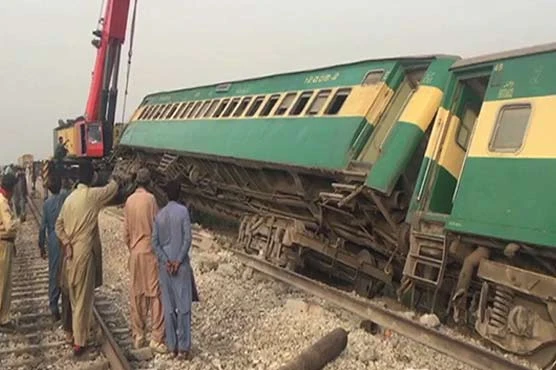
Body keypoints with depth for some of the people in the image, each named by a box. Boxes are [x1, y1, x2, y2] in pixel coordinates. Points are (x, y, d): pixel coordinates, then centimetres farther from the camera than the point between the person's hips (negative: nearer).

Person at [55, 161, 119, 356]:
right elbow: (113, 187, 2)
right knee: (83, 298, 0)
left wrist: (66, 243, 3)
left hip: (71, 252, 7)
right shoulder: (93, 195, -13)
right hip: (85, 253, -7)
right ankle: (79, 342, 6)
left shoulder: (70, 198, 7)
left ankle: (77, 332, 32)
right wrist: (112, 180, 23)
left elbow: (59, 224, 9)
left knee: (74, 296, 18)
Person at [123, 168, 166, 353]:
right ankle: (157, 339, 0)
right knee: (155, 294, -1)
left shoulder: (129, 201, 5)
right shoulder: (150, 199, -10)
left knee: (136, 294, 11)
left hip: (135, 253, 5)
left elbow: (126, 232, 8)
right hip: (150, 252, -5)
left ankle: (138, 336, 19)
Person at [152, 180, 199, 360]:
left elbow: (155, 242, 1)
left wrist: (166, 261, -3)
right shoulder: (183, 211, -6)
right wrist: (178, 261, -9)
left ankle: (172, 345, 15)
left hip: (164, 265, 4)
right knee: (183, 306, 0)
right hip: (181, 264, -4)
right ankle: (183, 346, 0)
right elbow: (187, 239, -13)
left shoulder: (159, 214, 7)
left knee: (168, 306, 9)